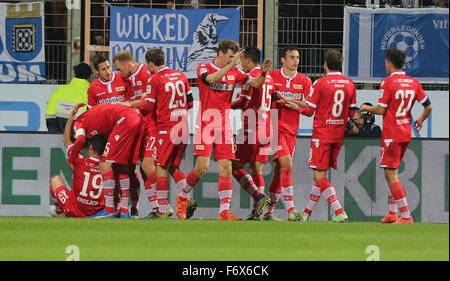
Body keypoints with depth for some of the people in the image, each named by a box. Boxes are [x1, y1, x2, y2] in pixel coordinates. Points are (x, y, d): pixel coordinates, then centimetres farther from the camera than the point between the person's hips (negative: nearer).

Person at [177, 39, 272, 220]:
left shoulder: (234, 73, 9)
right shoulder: (203, 69, -4)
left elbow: (256, 83, 8)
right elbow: (211, 79, -26)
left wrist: (263, 72, -13)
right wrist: (231, 64, -32)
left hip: (224, 126, 4)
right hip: (205, 124, -4)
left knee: (226, 167, -4)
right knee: (202, 167, -11)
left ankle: (224, 211, -5)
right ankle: (183, 195, 15)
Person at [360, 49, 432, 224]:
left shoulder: (387, 82, -12)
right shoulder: (413, 83, 6)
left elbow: (381, 110, -13)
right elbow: (428, 106, 6)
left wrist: (367, 108, 7)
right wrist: (421, 120, 26)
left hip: (391, 134, -7)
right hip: (406, 133, 7)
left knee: (390, 173, -6)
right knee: (393, 172, 20)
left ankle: (406, 216, -13)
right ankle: (392, 213, 21)